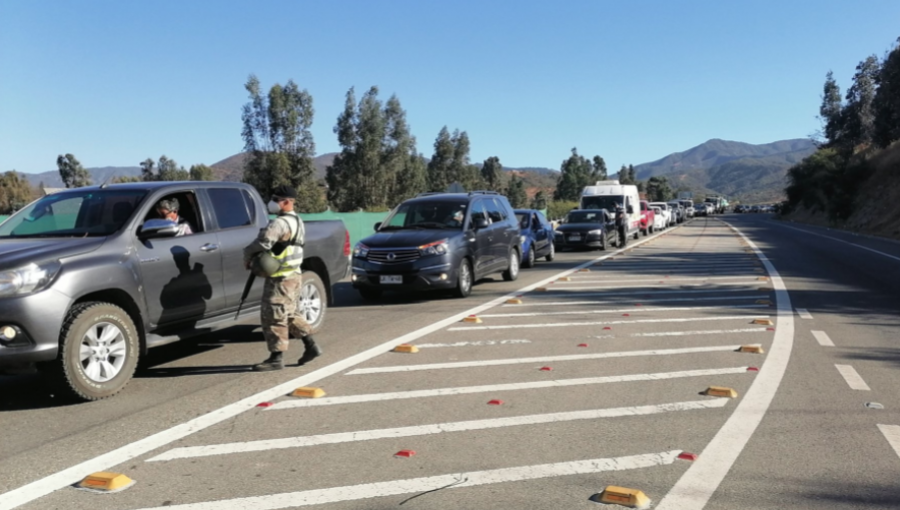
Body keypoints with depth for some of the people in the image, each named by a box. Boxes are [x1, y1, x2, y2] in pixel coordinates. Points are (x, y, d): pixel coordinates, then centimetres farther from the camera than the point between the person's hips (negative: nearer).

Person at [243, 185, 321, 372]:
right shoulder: (296, 221, 15)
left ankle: (276, 358, 3)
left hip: (281, 279, -10)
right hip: (292, 276, 10)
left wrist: (248, 255, -13)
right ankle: (311, 347, 23)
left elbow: (263, 241, -31)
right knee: (289, 315, 19)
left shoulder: (281, 223, -18)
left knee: (273, 316, -3)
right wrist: (255, 256, 3)